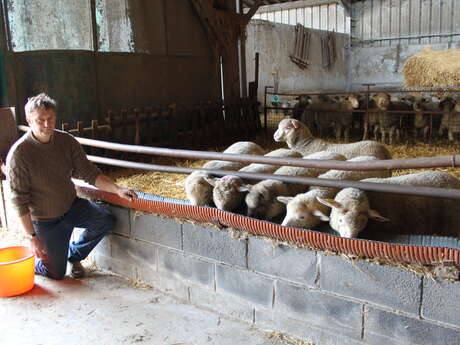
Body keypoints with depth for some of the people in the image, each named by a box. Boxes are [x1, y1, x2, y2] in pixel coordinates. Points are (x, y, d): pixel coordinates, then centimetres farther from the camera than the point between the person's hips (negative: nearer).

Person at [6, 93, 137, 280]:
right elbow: (19, 200, -18)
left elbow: (89, 173, -6)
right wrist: (32, 236, -18)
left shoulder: (67, 141, -8)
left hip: (72, 206, 4)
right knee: (56, 273, 3)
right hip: (46, 220, -4)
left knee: (106, 221, -20)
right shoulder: (19, 154, -21)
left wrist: (117, 189, -21)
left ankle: (74, 254, 8)